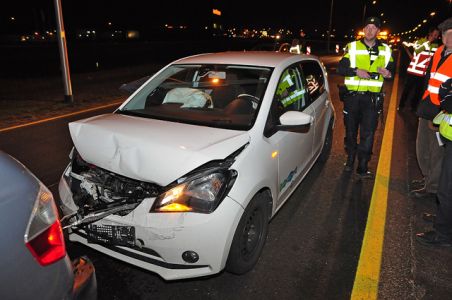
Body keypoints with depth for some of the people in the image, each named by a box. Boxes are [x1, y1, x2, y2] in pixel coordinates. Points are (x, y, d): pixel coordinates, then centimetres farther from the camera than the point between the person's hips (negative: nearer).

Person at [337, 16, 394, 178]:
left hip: (372, 98, 1)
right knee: (350, 130, 10)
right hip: (352, 96, -1)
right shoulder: (352, 47, 2)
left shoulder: (385, 50, 10)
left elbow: (391, 69, 18)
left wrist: (388, 73, -6)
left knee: (368, 133, -3)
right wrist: (356, 71, -20)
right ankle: (350, 159, 31)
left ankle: (363, 166, 7)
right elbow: (340, 68, -4)